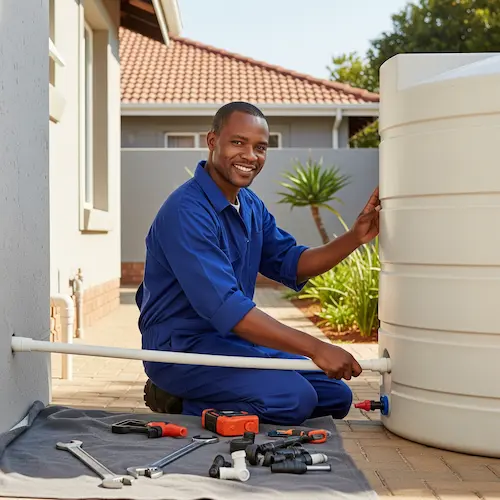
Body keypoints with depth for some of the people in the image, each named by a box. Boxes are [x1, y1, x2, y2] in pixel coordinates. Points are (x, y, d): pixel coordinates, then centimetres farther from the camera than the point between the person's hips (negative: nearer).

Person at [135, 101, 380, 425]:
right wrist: (315, 348, -30)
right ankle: (181, 406, -6)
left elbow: (291, 265, 10)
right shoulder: (187, 211, -22)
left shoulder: (251, 206, 10)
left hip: (233, 338, 10)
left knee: (336, 396, 8)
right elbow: (223, 306, -29)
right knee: (294, 399, -27)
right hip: (183, 347, -10)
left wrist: (355, 237, -8)